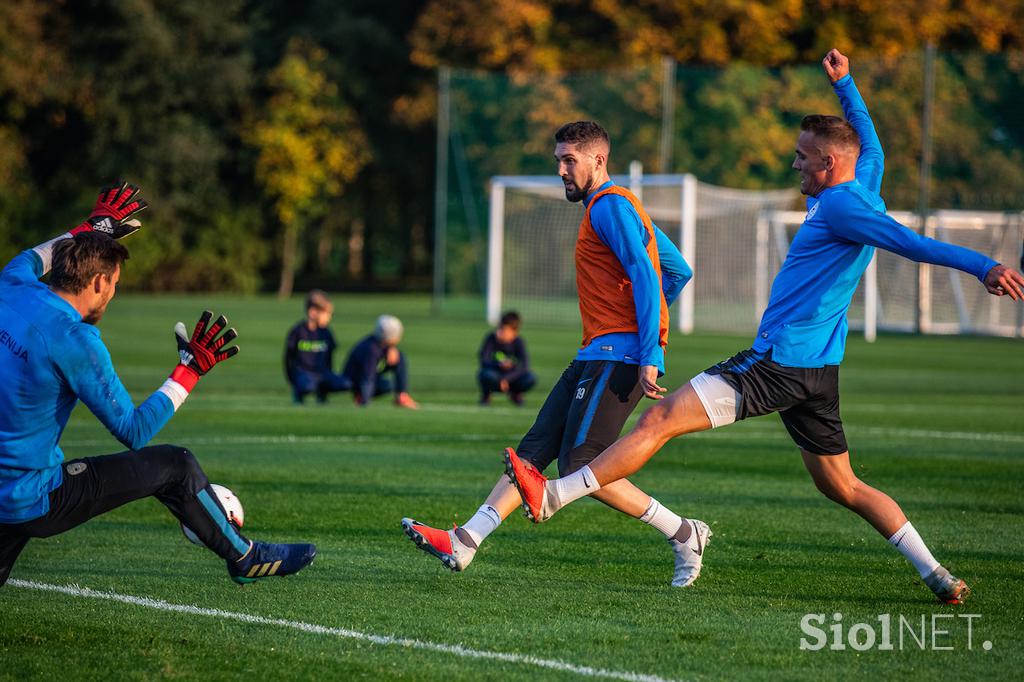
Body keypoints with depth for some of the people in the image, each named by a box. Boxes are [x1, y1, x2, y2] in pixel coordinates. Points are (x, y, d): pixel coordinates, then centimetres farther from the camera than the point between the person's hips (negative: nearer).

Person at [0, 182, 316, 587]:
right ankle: (244, 558, 20)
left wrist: (92, 229, 36)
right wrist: (191, 369, -7)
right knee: (174, 465, 5)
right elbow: (133, 432, -13)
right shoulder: (74, 341, -20)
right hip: (35, 504, -7)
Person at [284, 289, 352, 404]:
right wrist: (292, 379, -2)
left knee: (347, 384, -19)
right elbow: (288, 358, 0)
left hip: (321, 373, 5)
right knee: (309, 386, -40)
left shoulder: (326, 333, 8)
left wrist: (329, 379, 13)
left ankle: (322, 390, 9)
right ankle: (298, 390, -2)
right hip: (302, 372, -5)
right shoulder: (297, 332, -5)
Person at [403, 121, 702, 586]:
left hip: (617, 355, -10)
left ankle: (683, 533, -6)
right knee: (535, 449, 2)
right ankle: (464, 543, -4)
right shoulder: (610, 207, 23)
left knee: (579, 466, -14)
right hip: (595, 355, 10)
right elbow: (678, 271, 27)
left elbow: (646, 278, -18)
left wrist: (647, 358, -23)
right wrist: (646, 329, 23)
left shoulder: (610, 206, -8)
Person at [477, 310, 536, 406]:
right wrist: (500, 364, -42)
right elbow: (484, 360, -23)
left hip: (512, 377, 1)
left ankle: (515, 394, 8)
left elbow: (524, 365, -22)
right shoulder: (491, 339, -16)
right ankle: (485, 395, -1)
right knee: (487, 374, -37)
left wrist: (507, 379, -33)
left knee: (531, 379, -28)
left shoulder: (518, 342, -13)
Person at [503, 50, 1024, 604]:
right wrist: (844, 84, 40)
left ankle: (552, 496, -11)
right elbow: (869, 144, 34)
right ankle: (937, 576, 9)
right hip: (817, 368, 10)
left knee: (660, 420, -10)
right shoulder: (861, 191, 13)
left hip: (781, 361, -10)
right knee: (842, 487, 14)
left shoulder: (839, 207, -14)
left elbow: (909, 243, -23)